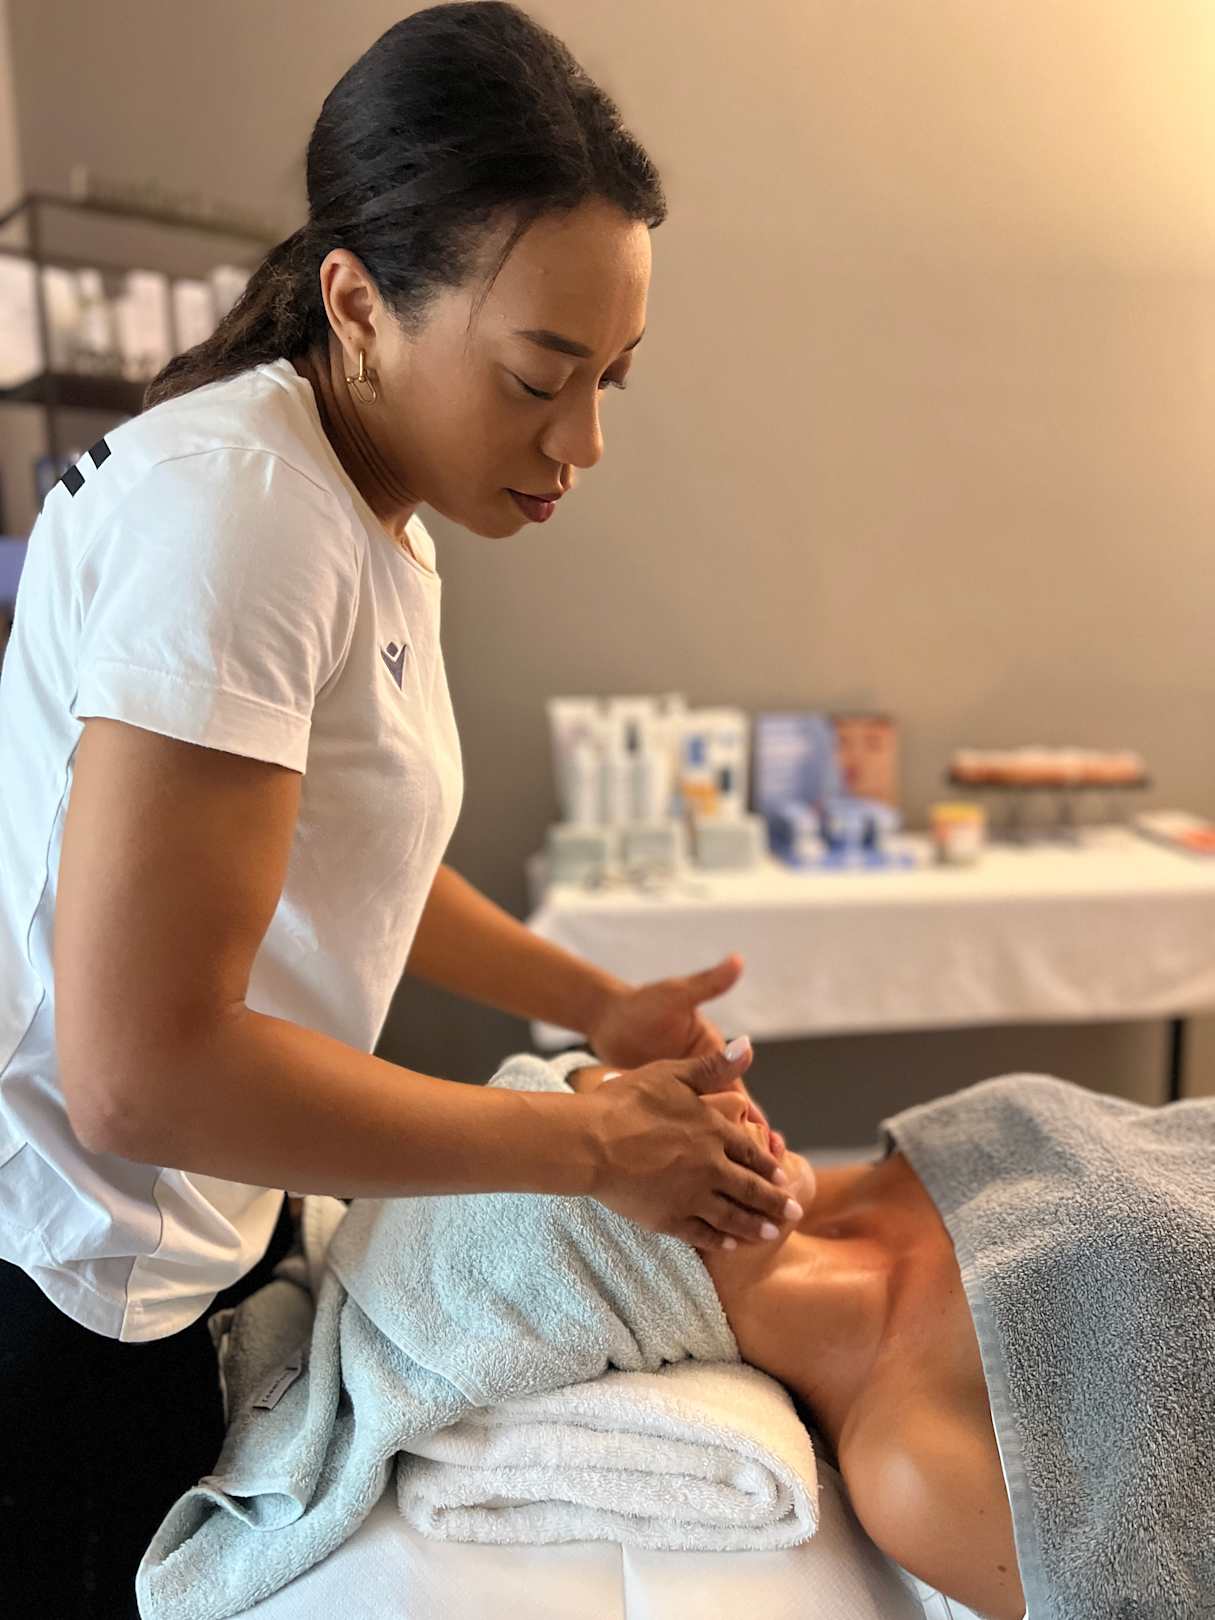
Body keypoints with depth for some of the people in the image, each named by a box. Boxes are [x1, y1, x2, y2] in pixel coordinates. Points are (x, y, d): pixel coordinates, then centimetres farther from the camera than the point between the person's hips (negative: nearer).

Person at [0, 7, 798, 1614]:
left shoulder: (377, 514, 3)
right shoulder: (234, 511, -26)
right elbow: (139, 1073, -29)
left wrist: (602, 1005, 3)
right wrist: (596, 1147, -21)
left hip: (199, 1238, 8)